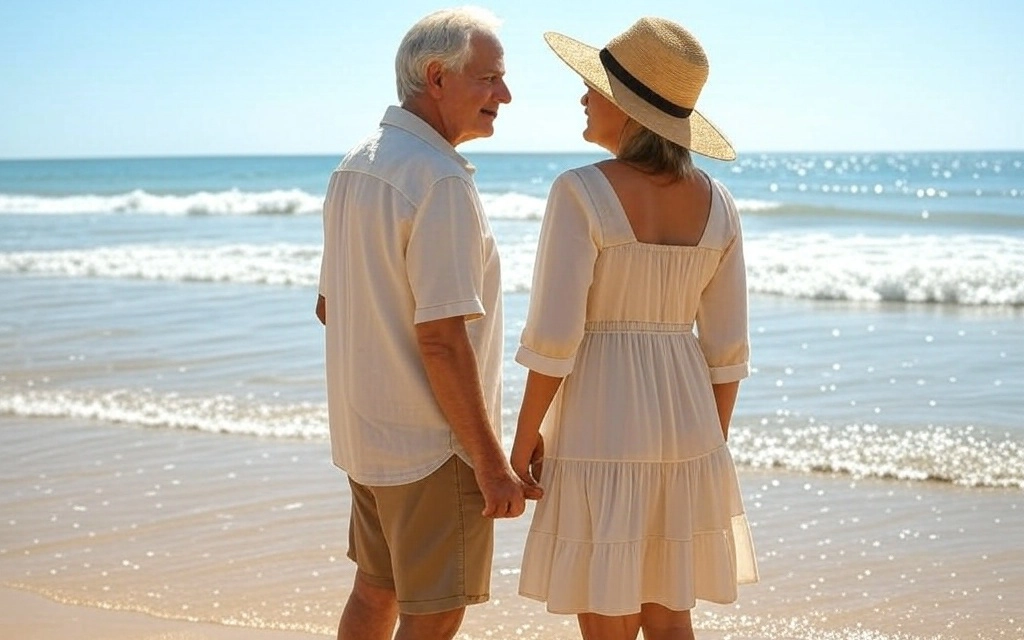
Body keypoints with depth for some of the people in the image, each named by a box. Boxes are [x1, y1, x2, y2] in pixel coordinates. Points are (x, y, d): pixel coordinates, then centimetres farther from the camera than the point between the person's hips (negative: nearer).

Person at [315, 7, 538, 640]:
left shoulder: (355, 166, 9)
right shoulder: (441, 181, -20)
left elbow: (329, 307, 16)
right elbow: (441, 338, -24)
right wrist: (492, 462, -20)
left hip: (365, 431, 9)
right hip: (432, 446, -9)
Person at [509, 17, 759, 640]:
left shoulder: (582, 192, -15)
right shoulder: (715, 202, 2)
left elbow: (555, 336, -17)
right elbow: (727, 345, 4)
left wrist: (525, 436, -5)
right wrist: (714, 444, 14)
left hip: (601, 429, -5)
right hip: (684, 425, 6)